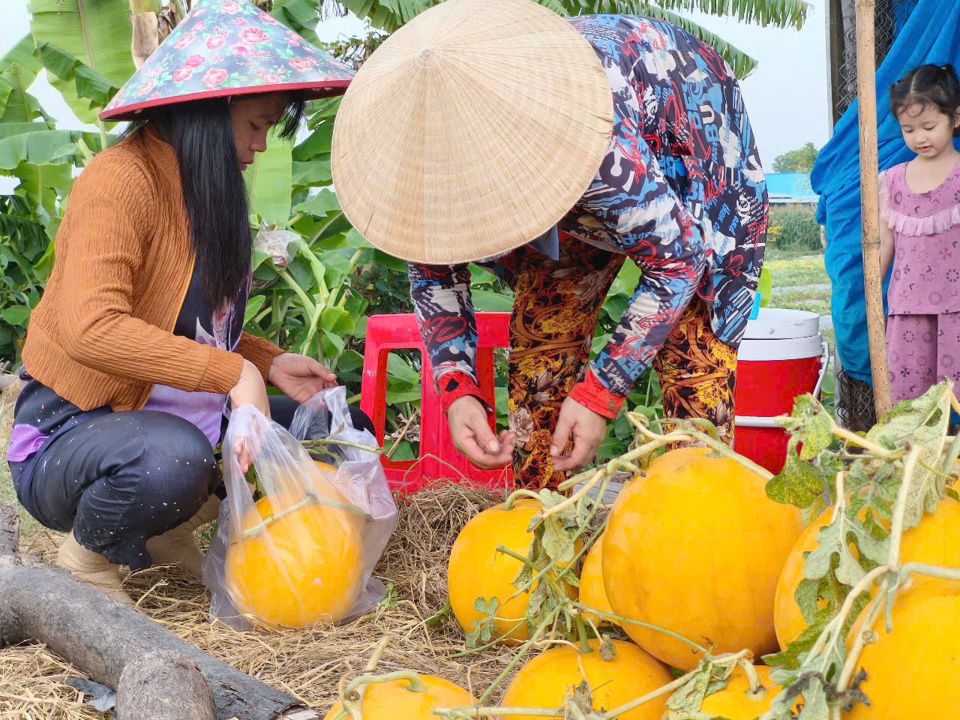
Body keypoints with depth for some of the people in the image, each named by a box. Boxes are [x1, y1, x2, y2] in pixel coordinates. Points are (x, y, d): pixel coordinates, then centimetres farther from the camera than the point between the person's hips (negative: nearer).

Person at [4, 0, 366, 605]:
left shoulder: (208, 190, 10)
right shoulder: (123, 178, -19)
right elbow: (90, 328, -32)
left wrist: (270, 363, 0)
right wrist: (233, 373, -30)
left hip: (182, 417, 9)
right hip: (69, 435, -9)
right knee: (174, 455, -40)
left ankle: (170, 528, 11)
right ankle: (89, 555, -7)